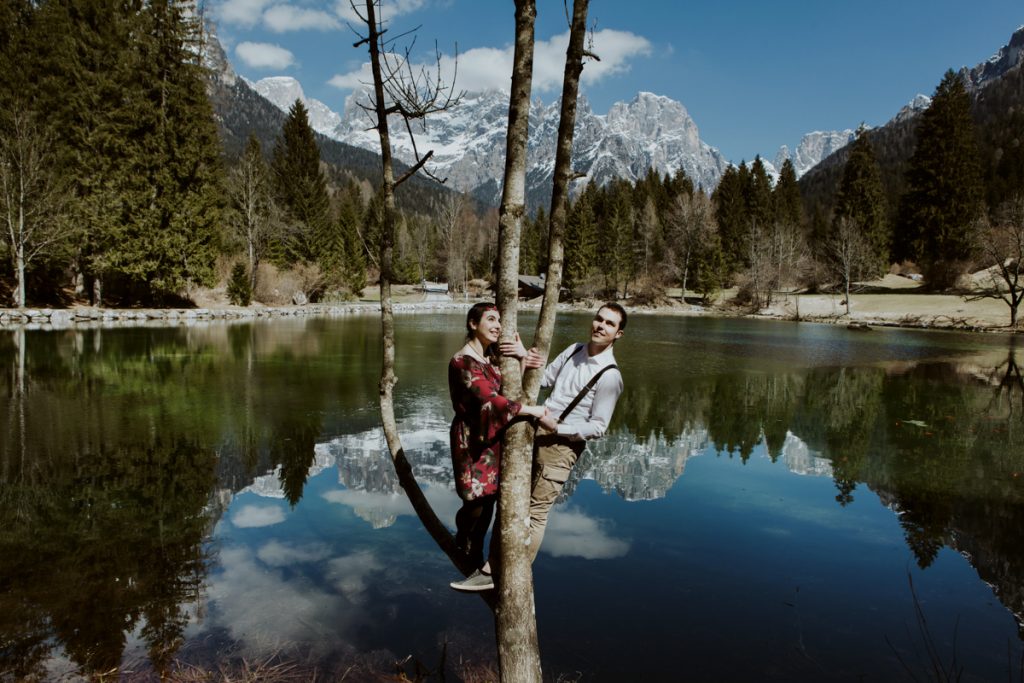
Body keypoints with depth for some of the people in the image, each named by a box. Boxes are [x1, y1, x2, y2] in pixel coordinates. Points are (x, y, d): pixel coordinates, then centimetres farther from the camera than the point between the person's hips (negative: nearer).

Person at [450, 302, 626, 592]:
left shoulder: (609, 376, -13)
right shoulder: (574, 350, 8)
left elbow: (598, 428, -13)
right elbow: (543, 379, 12)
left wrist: (557, 427, -20)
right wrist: (525, 356, -4)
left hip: (562, 446, -7)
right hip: (537, 433, 7)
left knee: (536, 512, 0)